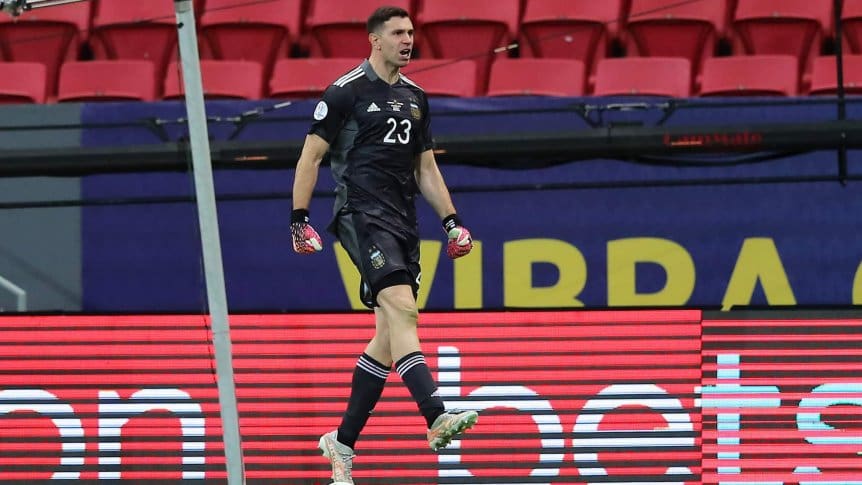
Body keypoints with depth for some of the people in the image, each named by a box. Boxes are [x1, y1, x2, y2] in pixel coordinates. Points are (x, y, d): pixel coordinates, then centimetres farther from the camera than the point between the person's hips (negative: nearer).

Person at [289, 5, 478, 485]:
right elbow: (311, 155, -3)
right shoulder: (346, 92, -3)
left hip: (404, 222, 8)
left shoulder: (415, 97, 17)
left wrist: (452, 220, 15)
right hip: (363, 215, -8)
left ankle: (343, 441, 14)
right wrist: (299, 219, -8)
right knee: (402, 309, -24)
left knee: (390, 336, 5)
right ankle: (437, 418, -38)